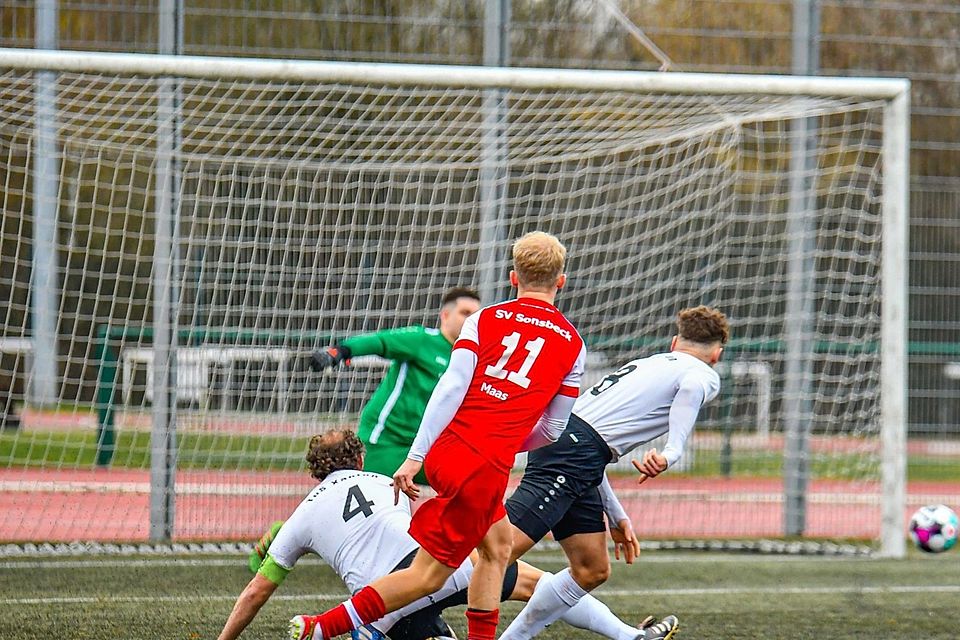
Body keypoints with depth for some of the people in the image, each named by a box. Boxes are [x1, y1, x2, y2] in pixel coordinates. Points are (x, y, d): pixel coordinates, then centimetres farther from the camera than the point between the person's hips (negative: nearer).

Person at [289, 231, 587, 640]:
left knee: (497, 545, 25)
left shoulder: (486, 319, 8)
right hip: (488, 468, -4)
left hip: (445, 451, 4)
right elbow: (552, 430, 11)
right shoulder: (571, 344, 8)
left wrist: (416, 456, -7)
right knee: (429, 574, 0)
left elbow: (451, 387, -5)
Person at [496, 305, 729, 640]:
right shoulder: (705, 376, 11)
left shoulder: (646, 364, 33)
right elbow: (690, 387, -18)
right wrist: (673, 451, -25)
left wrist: (617, 517, 32)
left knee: (592, 571, 14)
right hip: (575, 451, -9)